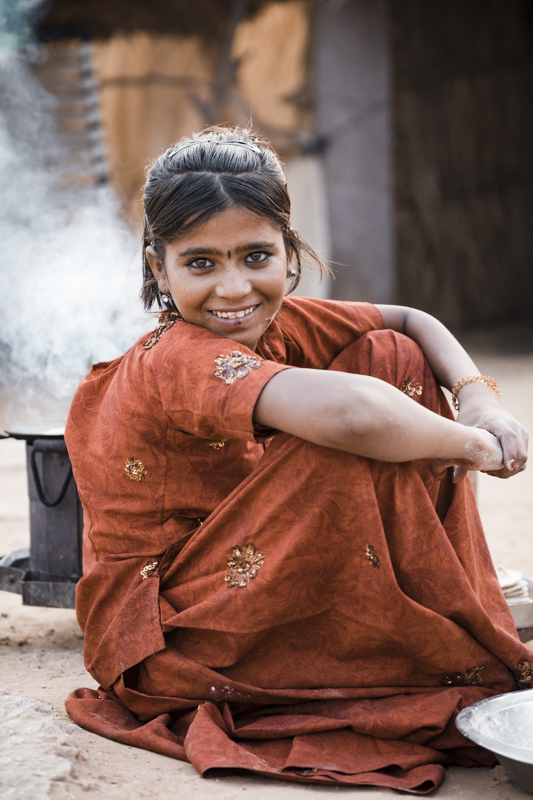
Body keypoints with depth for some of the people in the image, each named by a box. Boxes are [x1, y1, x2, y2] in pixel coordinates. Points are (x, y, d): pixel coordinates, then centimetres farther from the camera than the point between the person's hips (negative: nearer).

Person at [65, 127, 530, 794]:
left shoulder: (277, 322, -1)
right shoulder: (179, 360, -27)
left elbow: (413, 324, 9)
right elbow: (352, 415, -43)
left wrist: (480, 398, -11)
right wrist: (470, 444, -25)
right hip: (165, 647, -9)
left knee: (393, 358, 0)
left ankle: (468, 622, 3)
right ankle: (467, 664, -9)